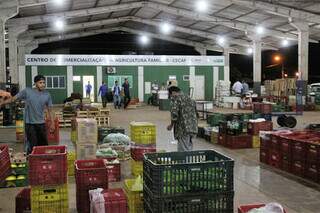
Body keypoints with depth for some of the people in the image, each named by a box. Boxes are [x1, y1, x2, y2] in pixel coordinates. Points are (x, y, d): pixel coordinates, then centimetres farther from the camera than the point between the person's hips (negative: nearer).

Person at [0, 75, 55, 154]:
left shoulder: (47, 95, 2)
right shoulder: (27, 91, -6)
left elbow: (49, 110, 9)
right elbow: (13, 98, -3)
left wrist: (52, 123, 10)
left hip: (41, 123, 3)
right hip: (30, 123, -3)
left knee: (43, 145, 9)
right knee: (32, 146, -2)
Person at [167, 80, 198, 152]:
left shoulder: (176, 98, -6)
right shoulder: (188, 98, 19)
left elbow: (174, 114, -16)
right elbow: (196, 114, 22)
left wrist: (171, 125, 0)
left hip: (183, 130, -8)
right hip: (193, 128, 8)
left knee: (183, 152, -3)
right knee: (189, 150, 15)